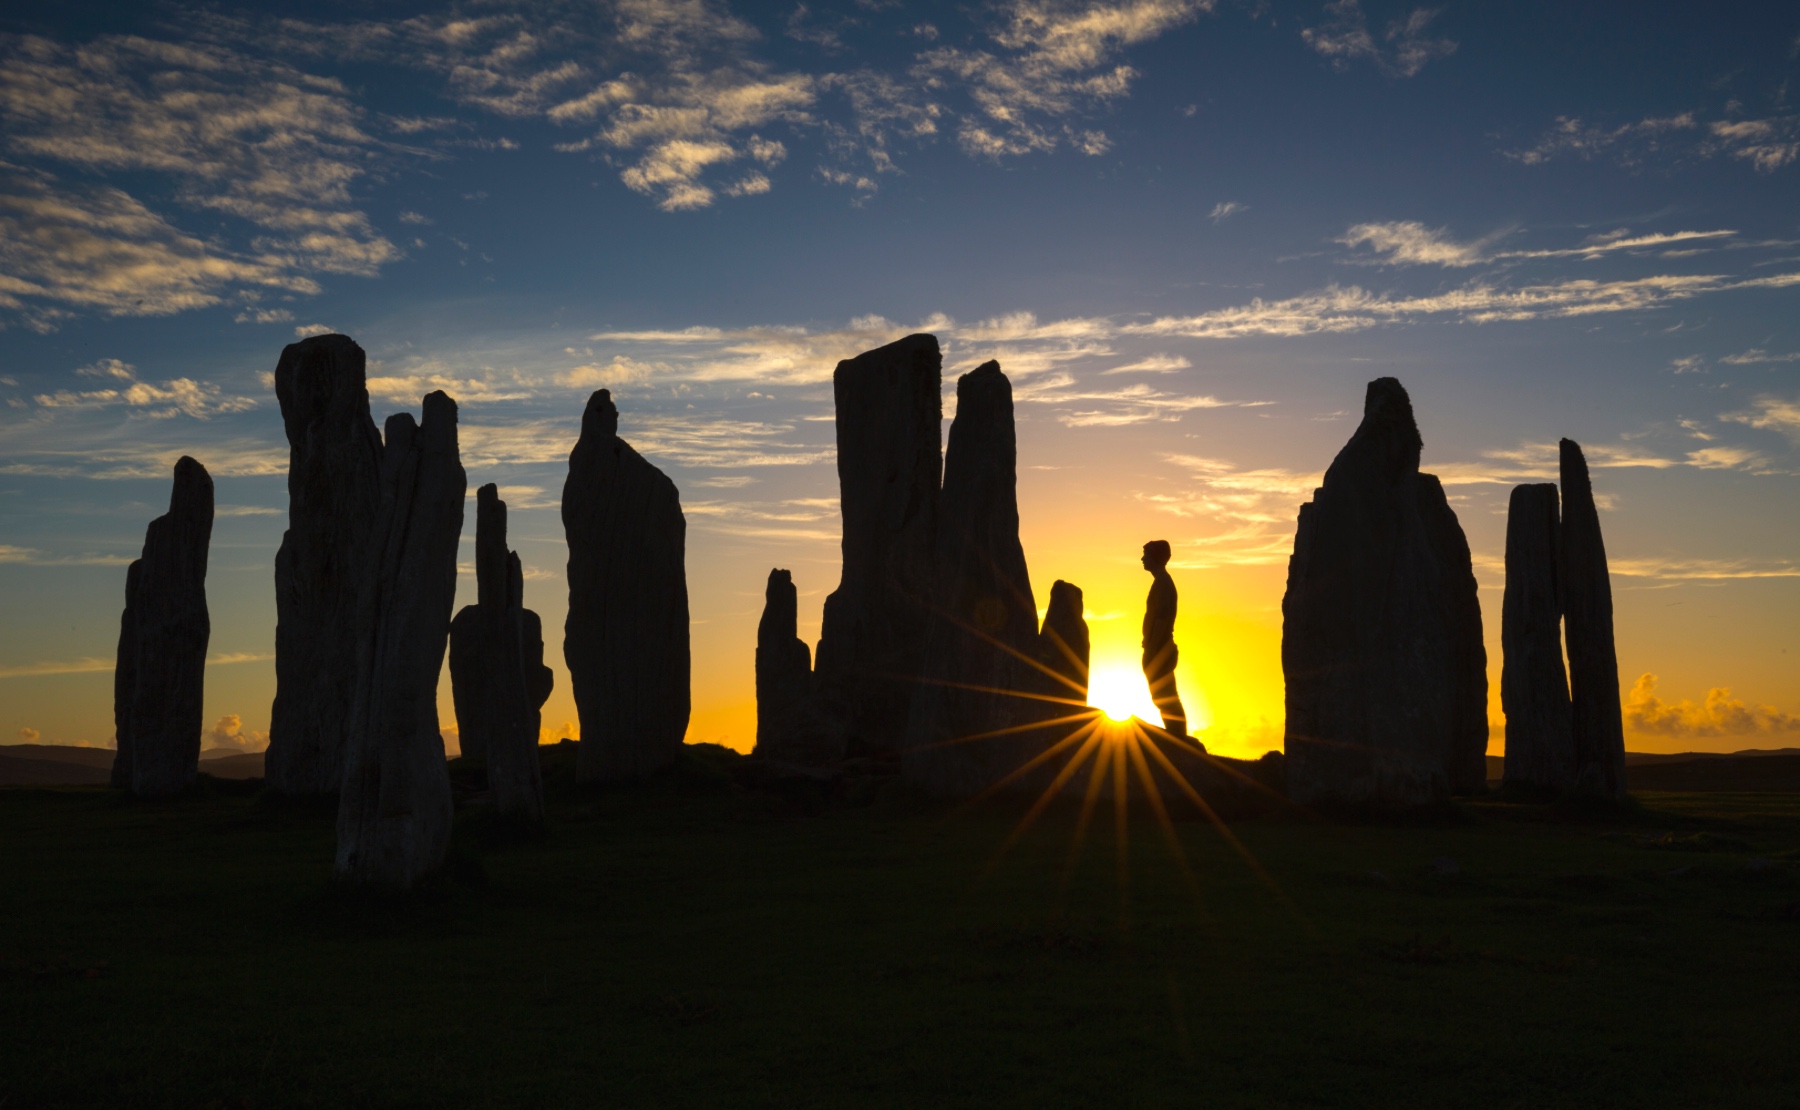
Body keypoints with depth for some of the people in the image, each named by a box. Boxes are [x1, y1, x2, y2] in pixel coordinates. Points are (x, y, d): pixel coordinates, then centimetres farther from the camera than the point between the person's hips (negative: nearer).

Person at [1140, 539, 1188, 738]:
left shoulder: (1162, 582, -12)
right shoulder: (1164, 581, 18)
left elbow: (1161, 618, -20)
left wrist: (1151, 650, -22)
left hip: (1159, 650, -10)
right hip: (1161, 650, 10)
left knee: (1164, 699, -10)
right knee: (1165, 698, 11)